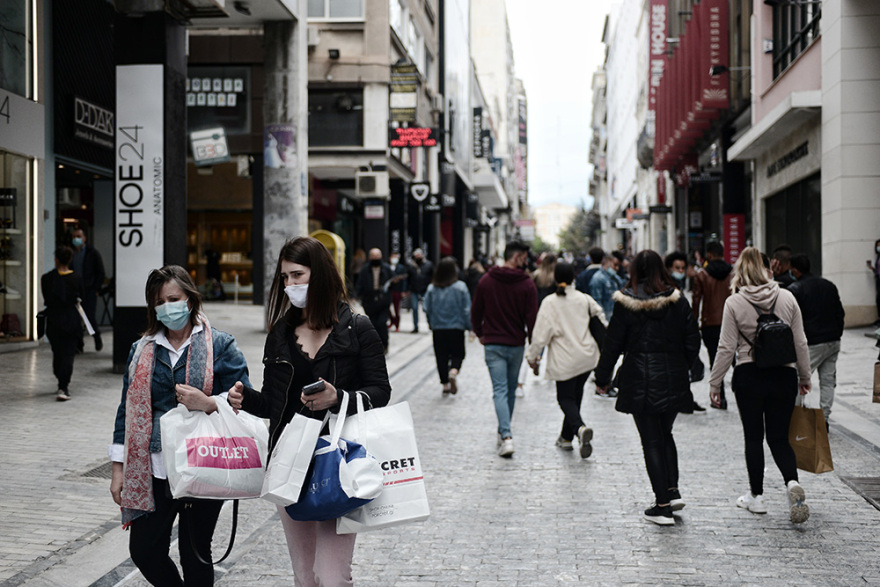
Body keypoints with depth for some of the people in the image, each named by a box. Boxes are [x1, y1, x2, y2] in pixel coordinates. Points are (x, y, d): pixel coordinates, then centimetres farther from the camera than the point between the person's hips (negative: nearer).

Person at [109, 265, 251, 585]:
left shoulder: (220, 346, 0)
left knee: (195, 554, 5)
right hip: (152, 470, 4)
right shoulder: (142, 350, 11)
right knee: (144, 550, 3)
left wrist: (207, 403, -22)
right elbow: (128, 410, 13)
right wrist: (119, 468, 9)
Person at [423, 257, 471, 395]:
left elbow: (427, 309, 0)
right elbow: (466, 310, -8)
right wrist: (469, 326, 2)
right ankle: (454, 371, -19)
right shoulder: (460, 287, -9)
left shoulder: (432, 288, -3)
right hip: (456, 328, -2)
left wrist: (431, 324, 14)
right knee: (457, 354, 10)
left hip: (438, 329, 2)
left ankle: (445, 384, 12)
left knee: (441, 356, 11)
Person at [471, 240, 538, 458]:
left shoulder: (486, 281, 0)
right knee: (511, 390, 16)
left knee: (500, 391, -5)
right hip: (516, 344, 0)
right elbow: (532, 318, -8)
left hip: (493, 344, 0)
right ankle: (504, 432, 27)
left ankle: (506, 437, -21)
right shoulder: (527, 284, -7)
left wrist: (480, 334, 23)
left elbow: (476, 312, 7)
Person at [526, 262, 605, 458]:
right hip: (587, 357, 4)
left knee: (565, 397, 4)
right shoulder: (584, 299, 1)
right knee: (575, 395, 17)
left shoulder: (550, 302, -11)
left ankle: (580, 428, -24)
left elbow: (541, 333, -12)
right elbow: (600, 316, 16)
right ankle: (566, 437, 24)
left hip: (565, 360, -4)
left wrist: (532, 355, 1)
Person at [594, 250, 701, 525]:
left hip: (640, 381, -3)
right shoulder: (678, 301, 0)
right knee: (665, 434, 22)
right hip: (673, 379, 3)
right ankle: (673, 490, 12)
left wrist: (602, 377, 8)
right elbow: (692, 341, 3)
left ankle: (663, 506, 3)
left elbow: (613, 343, -3)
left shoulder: (625, 303, -7)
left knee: (652, 441, 3)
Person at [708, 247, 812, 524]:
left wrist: (715, 383, 3)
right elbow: (800, 343, 3)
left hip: (749, 376, -2)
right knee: (779, 437, 10)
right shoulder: (787, 298, -1)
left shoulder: (734, 303, -8)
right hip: (784, 375, 2)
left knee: (753, 437, 11)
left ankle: (756, 496, 18)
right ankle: (792, 482, -15)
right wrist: (805, 377, 15)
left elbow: (726, 348, -6)